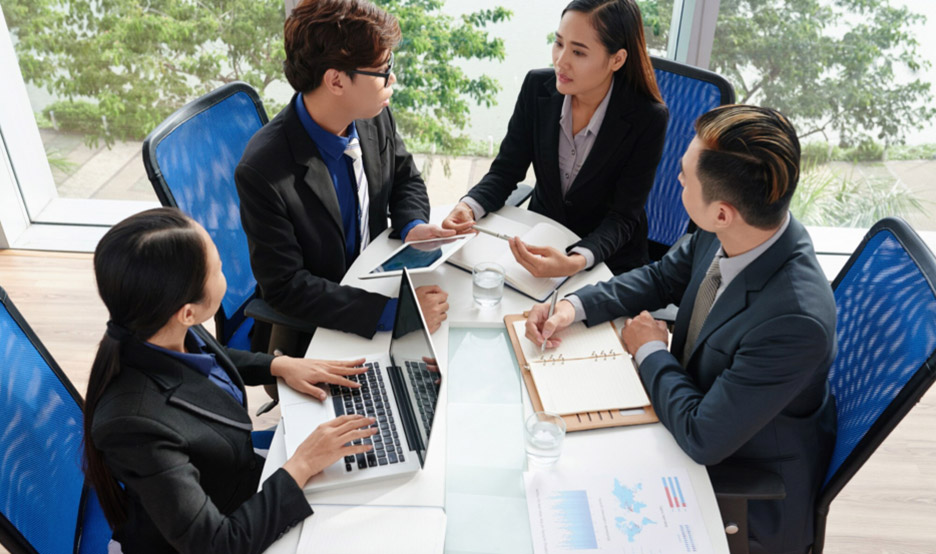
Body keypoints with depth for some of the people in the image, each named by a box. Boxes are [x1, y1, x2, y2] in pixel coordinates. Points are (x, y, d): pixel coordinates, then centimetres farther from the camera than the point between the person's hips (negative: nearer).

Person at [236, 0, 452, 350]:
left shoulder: (376, 118, -9)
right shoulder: (262, 172, -27)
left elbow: (406, 179, 10)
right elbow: (285, 287, -25)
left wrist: (412, 226, -12)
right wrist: (393, 313, -33)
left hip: (375, 283, 6)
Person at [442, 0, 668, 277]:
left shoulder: (649, 119, -20)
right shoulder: (537, 85, -10)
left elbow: (623, 217, -17)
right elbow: (505, 171, -3)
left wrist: (576, 262, -36)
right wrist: (468, 207, -25)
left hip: (609, 258, -2)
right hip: (540, 240, 3)